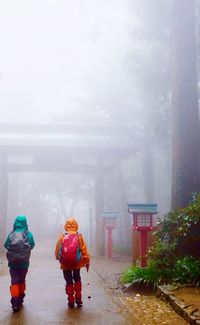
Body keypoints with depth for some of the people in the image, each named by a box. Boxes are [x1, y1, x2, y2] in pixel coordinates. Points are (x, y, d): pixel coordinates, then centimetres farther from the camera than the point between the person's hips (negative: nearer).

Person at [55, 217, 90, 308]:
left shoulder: (62, 237, -8)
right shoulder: (79, 237, -8)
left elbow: (57, 249, -1)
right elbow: (83, 250, -6)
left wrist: (58, 257, 18)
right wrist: (87, 261, 3)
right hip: (77, 263, 1)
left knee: (69, 281, 10)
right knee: (77, 280, 20)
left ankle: (71, 301, 11)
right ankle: (78, 299, 16)